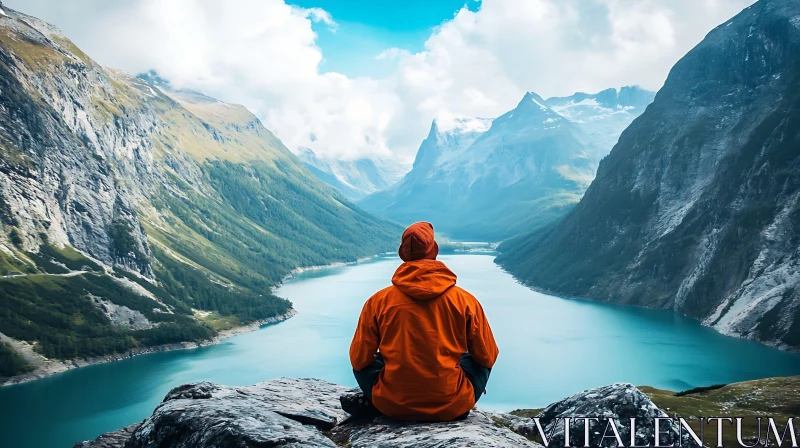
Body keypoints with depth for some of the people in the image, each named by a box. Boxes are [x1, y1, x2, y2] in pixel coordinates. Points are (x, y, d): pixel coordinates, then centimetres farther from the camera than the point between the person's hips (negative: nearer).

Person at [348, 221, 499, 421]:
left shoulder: (378, 301, -5)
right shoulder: (464, 299, -6)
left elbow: (359, 359, 2)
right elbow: (488, 357, 3)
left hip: (392, 406, 1)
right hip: (451, 407, 0)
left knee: (364, 362, 27)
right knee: (479, 360, 26)